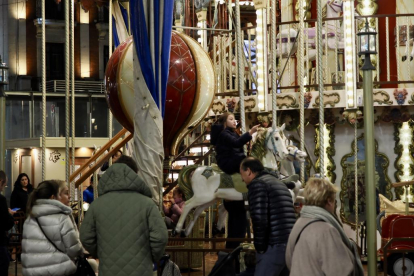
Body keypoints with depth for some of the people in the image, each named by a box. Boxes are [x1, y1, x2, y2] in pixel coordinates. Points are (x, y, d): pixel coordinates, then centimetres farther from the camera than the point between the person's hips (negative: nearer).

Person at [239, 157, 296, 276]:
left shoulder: (257, 184, -3)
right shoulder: (279, 183, 26)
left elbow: (259, 219, -14)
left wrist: (260, 247, -6)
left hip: (275, 246, -9)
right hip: (291, 244, 9)